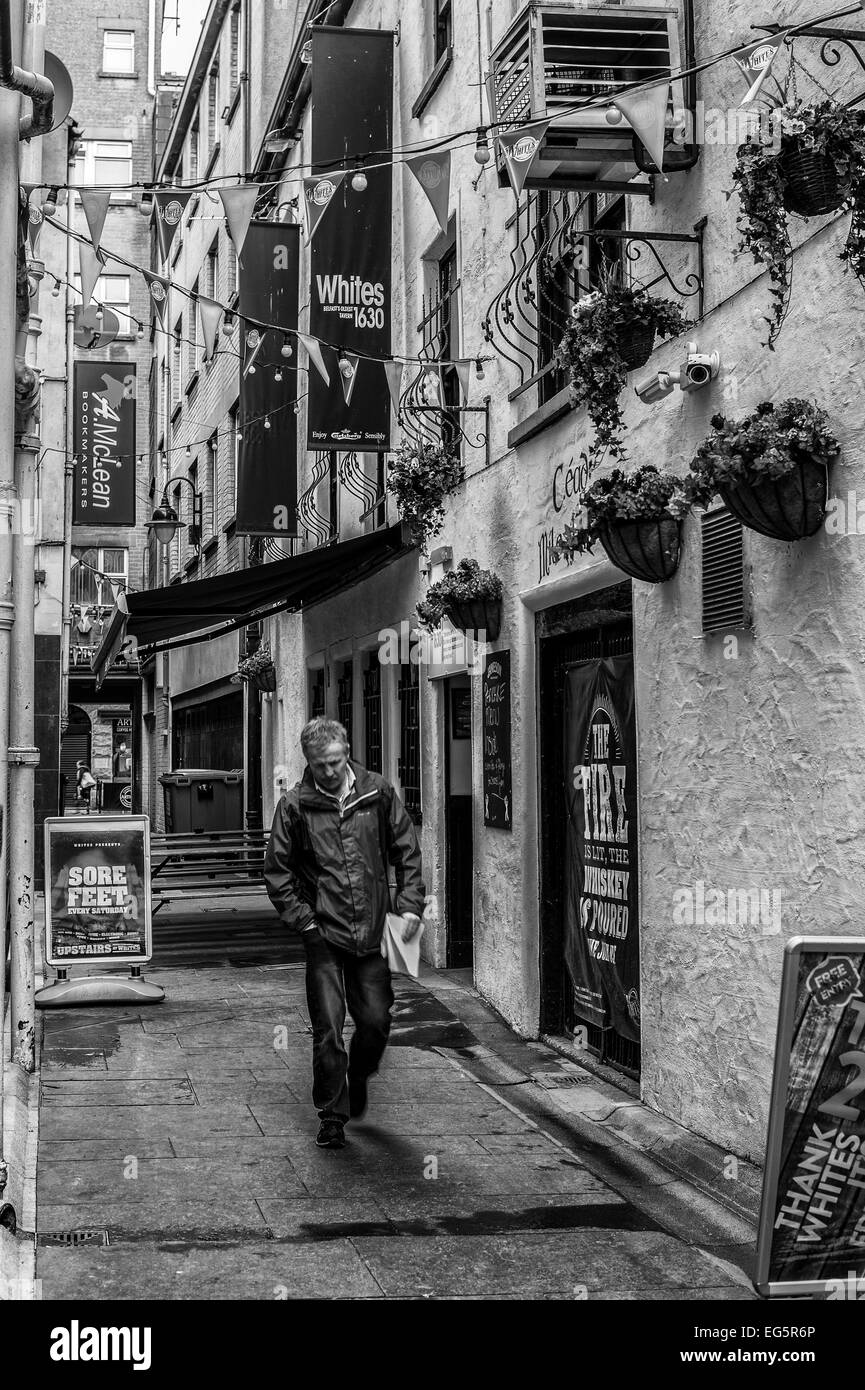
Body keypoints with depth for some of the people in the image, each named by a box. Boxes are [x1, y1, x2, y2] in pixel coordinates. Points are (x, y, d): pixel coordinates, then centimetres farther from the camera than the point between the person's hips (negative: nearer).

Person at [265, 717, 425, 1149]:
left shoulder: (378, 794, 1)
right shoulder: (295, 805, -3)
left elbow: (407, 851, 8)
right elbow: (277, 871, 1)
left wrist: (410, 904, -2)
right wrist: (303, 920, -6)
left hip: (371, 934, 2)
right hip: (324, 935, -2)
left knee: (376, 1022, 6)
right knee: (328, 1031, -2)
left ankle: (358, 1079, 37)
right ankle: (332, 1117, 12)